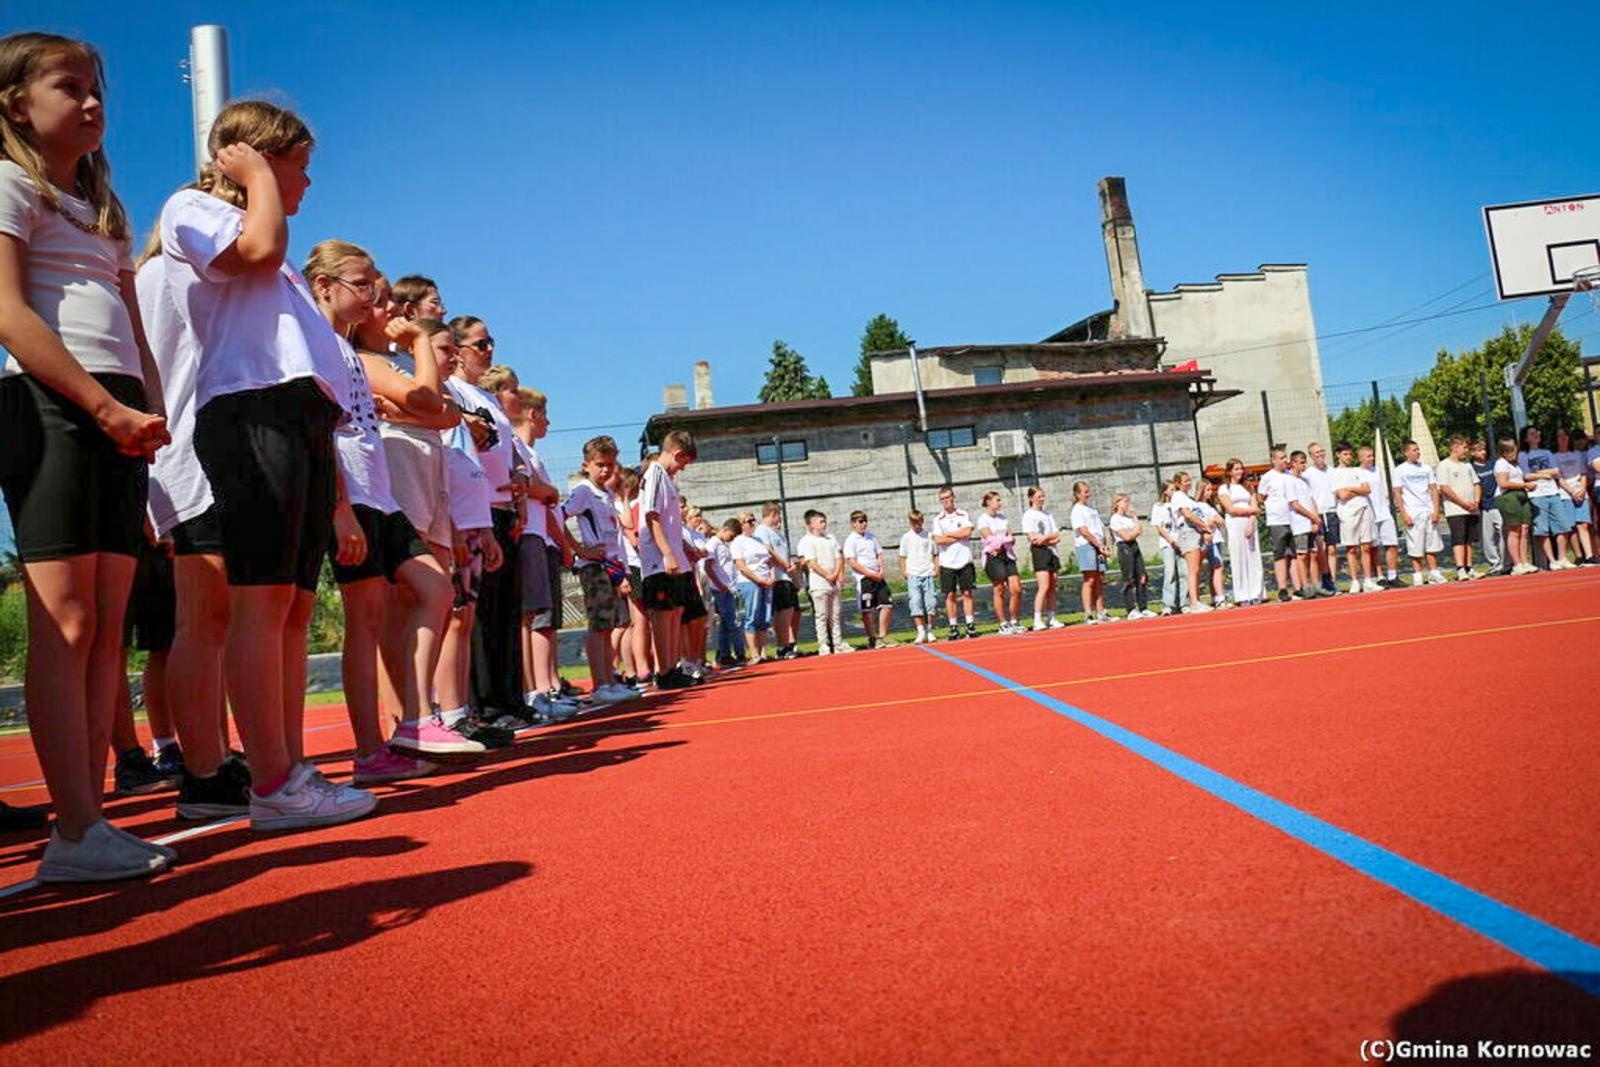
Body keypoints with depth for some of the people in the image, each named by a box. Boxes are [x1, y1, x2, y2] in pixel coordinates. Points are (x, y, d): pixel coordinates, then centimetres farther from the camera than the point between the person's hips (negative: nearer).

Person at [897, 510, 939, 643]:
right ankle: (921, 632, -13)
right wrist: (903, 572, 0)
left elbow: (935, 554, 11)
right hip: (913, 575, -1)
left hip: (928, 574, 1)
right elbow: (903, 557, 11)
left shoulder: (929, 536, 7)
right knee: (916, 602, -12)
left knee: (930, 603, 0)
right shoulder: (906, 537, 6)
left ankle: (929, 631, 13)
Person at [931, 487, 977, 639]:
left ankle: (971, 625, 6)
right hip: (947, 563, 0)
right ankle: (953, 628, 7)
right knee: (950, 595, 1)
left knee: (967, 593, 2)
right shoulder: (938, 520, 4)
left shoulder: (964, 515, 6)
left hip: (964, 561, 0)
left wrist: (948, 534, -7)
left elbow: (967, 532, -9)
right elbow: (938, 540, -9)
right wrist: (959, 536, -8)